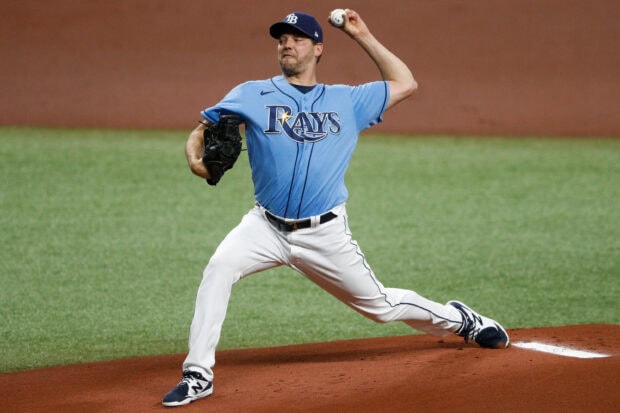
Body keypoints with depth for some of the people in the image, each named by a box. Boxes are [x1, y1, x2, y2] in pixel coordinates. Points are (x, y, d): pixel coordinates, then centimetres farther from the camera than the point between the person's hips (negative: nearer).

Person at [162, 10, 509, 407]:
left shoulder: (347, 100, 8)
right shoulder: (252, 95, 3)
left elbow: (405, 84, 15)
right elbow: (202, 130, 2)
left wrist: (364, 37, 13)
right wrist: (196, 157, -22)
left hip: (326, 235, 1)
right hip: (267, 226, 0)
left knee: (380, 304, 9)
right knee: (219, 267, -28)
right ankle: (198, 375, -23)